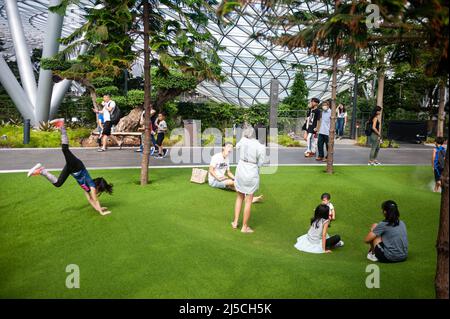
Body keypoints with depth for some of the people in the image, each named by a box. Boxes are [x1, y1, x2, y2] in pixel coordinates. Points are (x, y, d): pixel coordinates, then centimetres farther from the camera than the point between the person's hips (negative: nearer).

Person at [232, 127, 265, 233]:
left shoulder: (242, 141, -6)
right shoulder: (260, 147, -15)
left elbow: (237, 147, 18)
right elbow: (260, 163, -10)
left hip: (240, 171, 4)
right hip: (252, 174, -3)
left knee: (239, 197, 21)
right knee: (248, 201, 7)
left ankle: (235, 222, 25)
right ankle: (244, 227, 16)